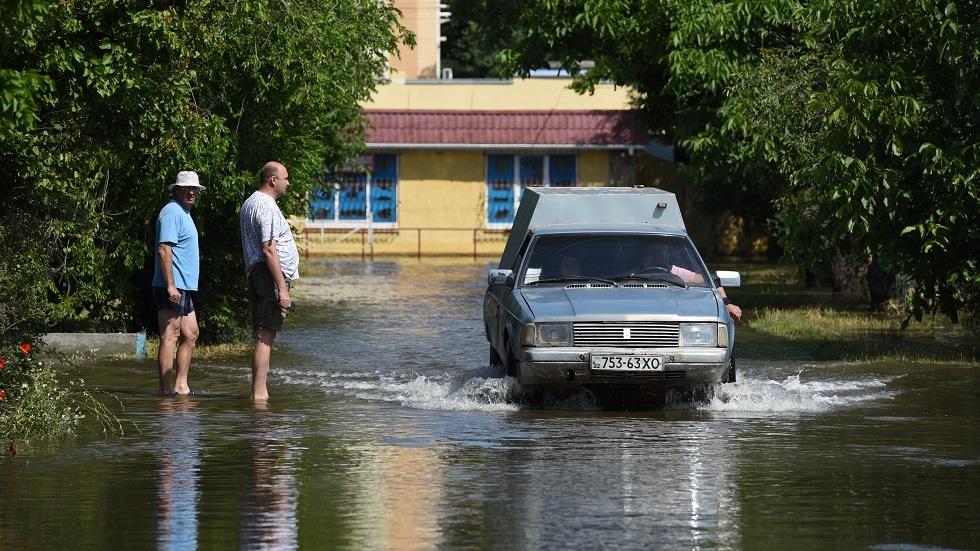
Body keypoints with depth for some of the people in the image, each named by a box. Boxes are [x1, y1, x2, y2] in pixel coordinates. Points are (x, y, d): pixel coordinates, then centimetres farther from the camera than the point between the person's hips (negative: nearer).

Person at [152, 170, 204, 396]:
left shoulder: (184, 213, 21)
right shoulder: (172, 212, -12)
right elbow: (164, 249, -20)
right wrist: (170, 286, -25)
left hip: (184, 287, 11)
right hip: (172, 287, -11)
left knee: (190, 334, 12)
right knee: (170, 336, -9)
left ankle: (181, 385, 15)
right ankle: (166, 390, -10)